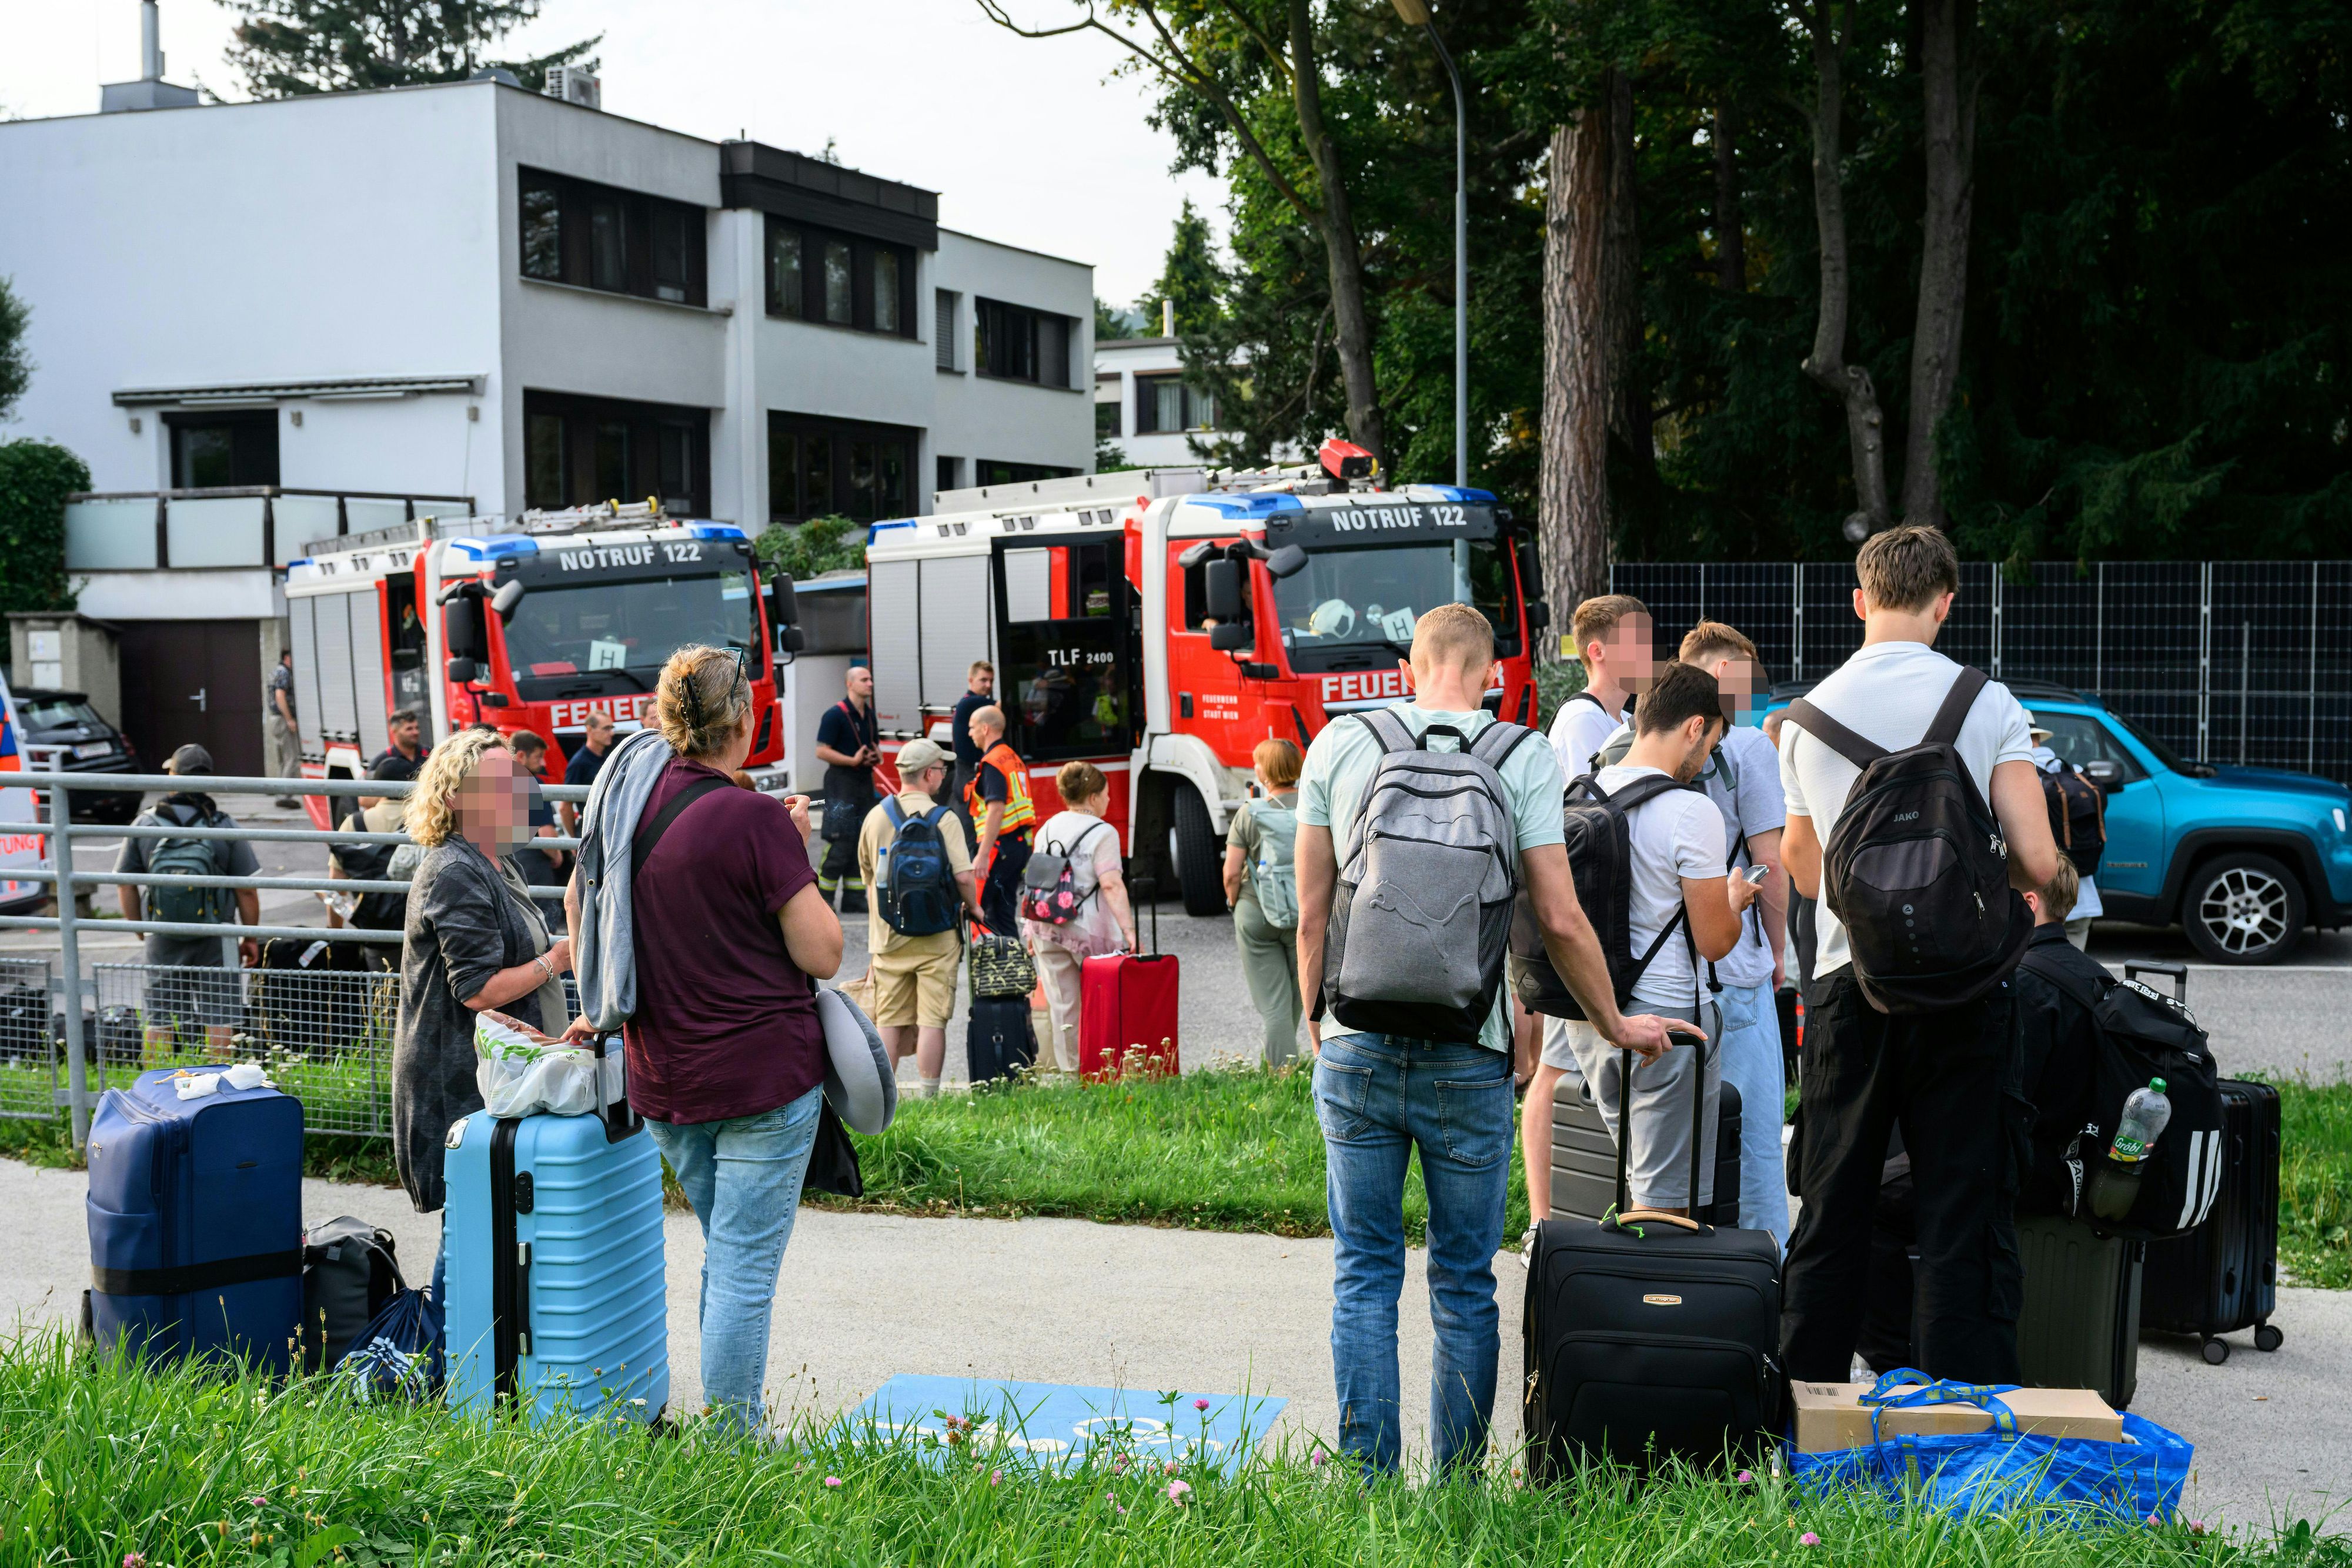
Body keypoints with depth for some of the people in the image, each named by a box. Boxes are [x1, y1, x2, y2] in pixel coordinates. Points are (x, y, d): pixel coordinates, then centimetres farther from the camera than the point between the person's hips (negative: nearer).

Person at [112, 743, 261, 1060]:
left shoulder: (144, 825, -4)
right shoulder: (224, 826, -10)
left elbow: (126, 885, 3)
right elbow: (247, 891, -8)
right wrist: (251, 938, 4)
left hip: (162, 942, 2)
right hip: (214, 940, -2)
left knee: (158, 1020, 11)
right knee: (219, 1020, 6)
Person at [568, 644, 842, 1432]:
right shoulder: (754, 818, -16)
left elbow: (579, 905, 19)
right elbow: (822, 954, -13)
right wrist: (801, 856, -2)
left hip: (663, 1077, 7)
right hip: (765, 1077, -7)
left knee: (726, 1256, 22)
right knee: (745, 1270, 0)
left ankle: (725, 1427, 28)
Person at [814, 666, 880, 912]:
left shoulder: (869, 714, 14)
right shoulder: (836, 715, -10)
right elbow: (822, 751, -15)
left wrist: (876, 757, 3)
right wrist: (853, 760, -20)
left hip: (865, 781, 8)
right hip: (842, 782, -8)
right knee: (840, 843, -11)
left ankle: (854, 898, 12)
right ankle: (823, 898, -3)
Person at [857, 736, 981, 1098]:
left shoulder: (876, 817, 5)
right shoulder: (944, 819, -10)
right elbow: (964, 876, -16)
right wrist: (973, 906, 4)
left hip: (888, 936, 4)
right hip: (936, 937, -4)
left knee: (889, 1023, 9)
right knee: (931, 1021, 0)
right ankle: (928, 1098, 1)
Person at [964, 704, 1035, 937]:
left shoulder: (992, 763, -13)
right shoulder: (1014, 758, 16)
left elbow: (996, 811, -22)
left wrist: (983, 854, -24)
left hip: (1000, 845, -9)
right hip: (1021, 845, 9)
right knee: (1004, 910, 12)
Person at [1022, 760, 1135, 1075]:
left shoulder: (1047, 829, 10)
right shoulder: (1103, 833, -9)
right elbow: (1111, 885, -18)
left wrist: (1033, 930, 23)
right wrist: (1128, 930, -21)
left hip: (1048, 928, 5)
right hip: (1089, 930, -5)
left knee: (1061, 1007, 6)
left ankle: (1066, 1070, 5)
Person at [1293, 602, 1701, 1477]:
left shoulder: (1338, 747, 3)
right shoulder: (1523, 760, -1)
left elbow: (1311, 915, 6)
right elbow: (1560, 921, -2)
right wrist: (1616, 1026, 11)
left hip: (1356, 1047, 1)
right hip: (1468, 1059, -1)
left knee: (1364, 1274, 9)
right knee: (1465, 1283, 10)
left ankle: (1367, 1480, 8)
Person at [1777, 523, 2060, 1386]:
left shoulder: (1807, 716, 5)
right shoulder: (1986, 705, -5)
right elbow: (2039, 862, -9)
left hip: (1846, 985, 3)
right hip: (1960, 990, -2)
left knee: (1831, 1216, 12)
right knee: (1962, 1222, 2)